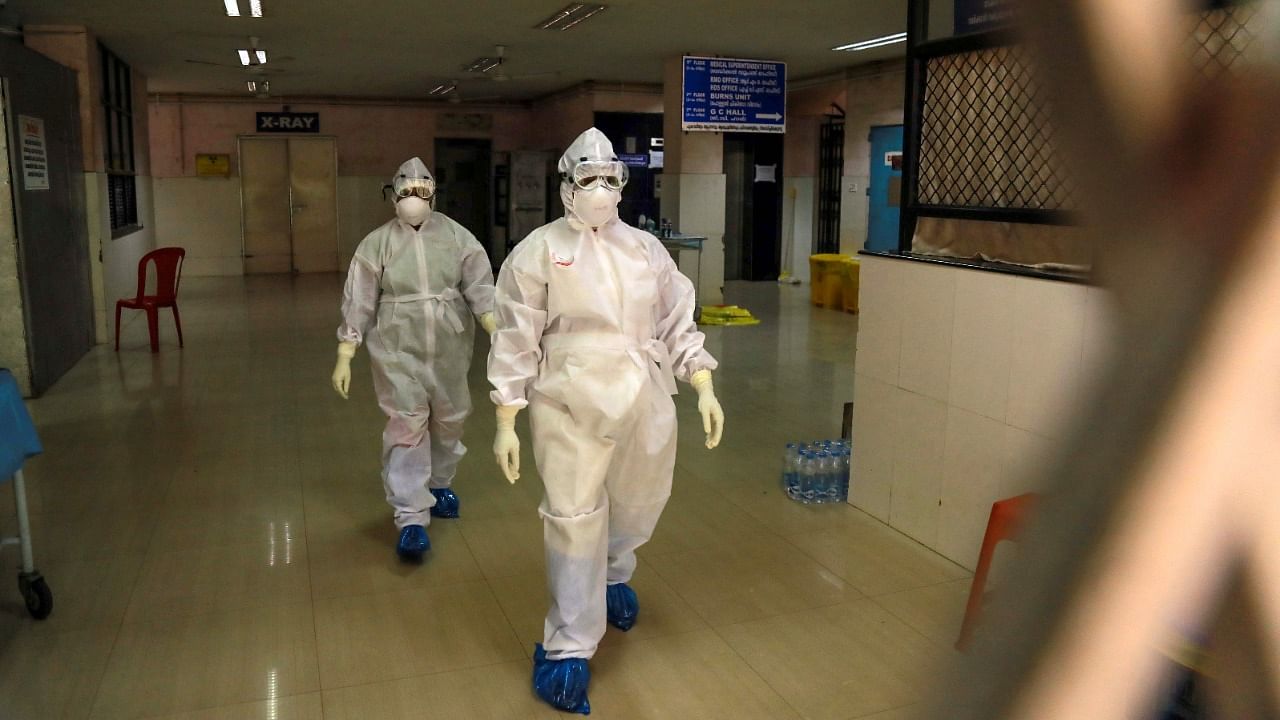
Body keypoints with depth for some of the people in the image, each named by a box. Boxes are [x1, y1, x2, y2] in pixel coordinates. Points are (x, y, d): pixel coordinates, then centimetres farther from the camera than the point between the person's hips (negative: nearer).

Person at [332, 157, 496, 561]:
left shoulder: (458, 237, -1)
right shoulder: (377, 244, -3)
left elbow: (480, 289, -7)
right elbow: (358, 303, -2)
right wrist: (344, 359, -6)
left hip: (450, 348, 2)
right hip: (398, 350, -2)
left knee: (449, 420, 15)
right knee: (406, 426, -7)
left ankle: (439, 484, 41)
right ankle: (411, 518, -2)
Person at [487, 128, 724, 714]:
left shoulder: (646, 248, 8)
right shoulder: (538, 251, -4)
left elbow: (678, 324, 11)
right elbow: (515, 341, -5)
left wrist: (705, 390, 3)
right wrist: (506, 422, -7)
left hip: (645, 404, 5)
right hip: (570, 408, -4)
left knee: (639, 507, 19)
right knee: (574, 523, 0)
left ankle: (611, 577, 52)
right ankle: (568, 649, 16)